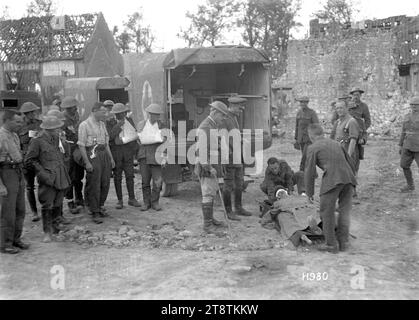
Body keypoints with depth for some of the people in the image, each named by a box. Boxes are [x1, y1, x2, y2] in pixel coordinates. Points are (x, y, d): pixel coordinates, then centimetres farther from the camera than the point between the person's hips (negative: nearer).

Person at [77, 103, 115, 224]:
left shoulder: (102, 124, 15)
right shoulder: (84, 125, -8)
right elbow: (81, 145, -11)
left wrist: (111, 158, 16)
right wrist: (87, 162, -16)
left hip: (104, 154, 7)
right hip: (92, 156, -7)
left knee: (105, 183, 9)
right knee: (94, 185, -2)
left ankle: (100, 207, 25)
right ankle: (95, 213, 6)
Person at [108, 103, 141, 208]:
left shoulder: (129, 121, 7)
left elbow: (135, 134, 12)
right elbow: (110, 136, -15)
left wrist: (136, 148, 6)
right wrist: (118, 125, -17)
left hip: (128, 150, 2)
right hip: (115, 151, -2)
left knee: (130, 175, 1)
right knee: (117, 176, 2)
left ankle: (132, 199, 10)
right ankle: (120, 201, 10)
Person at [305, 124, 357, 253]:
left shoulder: (313, 148, 8)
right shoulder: (336, 143, 25)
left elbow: (310, 172, 3)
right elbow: (351, 164, 26)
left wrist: (309, 192, 10)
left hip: (332, 180, -6)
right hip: (348, 178, 6)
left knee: (327, 212, 8)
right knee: (344, 210, 17)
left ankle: (331, 244, 14)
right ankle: (343, 242, 20)